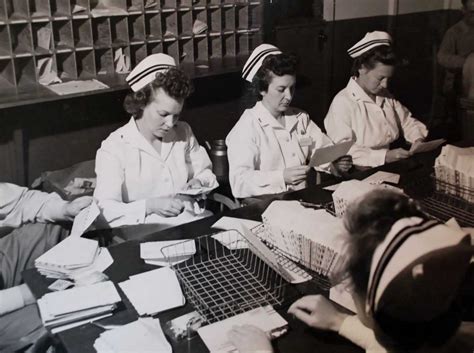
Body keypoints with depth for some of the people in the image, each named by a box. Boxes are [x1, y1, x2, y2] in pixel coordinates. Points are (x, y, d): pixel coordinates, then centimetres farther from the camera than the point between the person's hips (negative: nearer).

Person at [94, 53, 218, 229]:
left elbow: (205, 173, 24)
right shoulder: (113, 148, -7)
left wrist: (199, 182, 2)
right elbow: (105, 211, -14)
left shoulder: (183, 132, 11)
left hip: (193, 222, 5)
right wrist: (150, 206, -26)